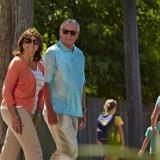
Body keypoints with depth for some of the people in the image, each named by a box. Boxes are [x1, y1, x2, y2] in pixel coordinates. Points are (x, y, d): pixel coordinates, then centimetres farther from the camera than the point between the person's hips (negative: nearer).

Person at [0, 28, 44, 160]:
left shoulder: (40, 66, 13)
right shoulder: (17, 62, -8)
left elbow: (41, 91, 19)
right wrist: (14, 116, -19)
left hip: (26, 112, 7)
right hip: (15, 109, -7)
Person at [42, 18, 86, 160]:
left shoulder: (79, 55, 16)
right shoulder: (53, 53, -6)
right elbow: (45, 83, -12)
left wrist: (83, 110, 18)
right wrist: (50, 110, -19)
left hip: (74, 111, 7)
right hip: (58, 111, -7)